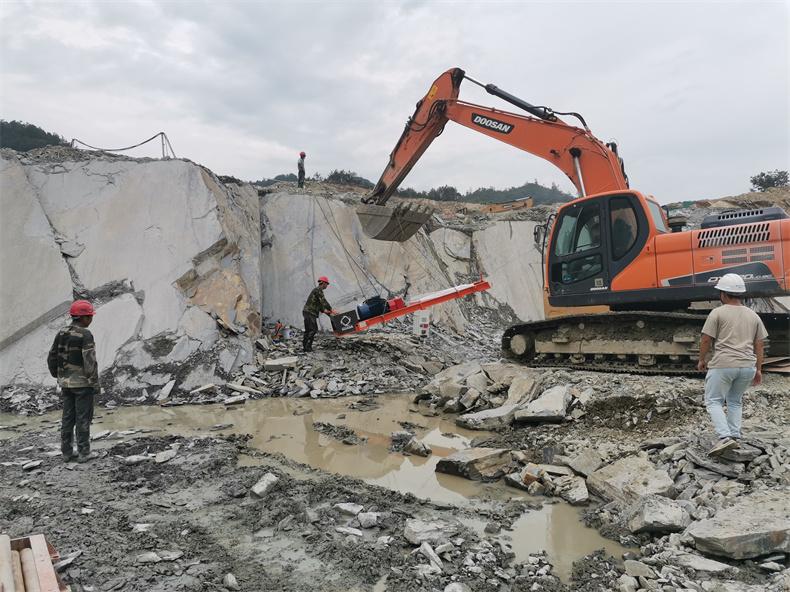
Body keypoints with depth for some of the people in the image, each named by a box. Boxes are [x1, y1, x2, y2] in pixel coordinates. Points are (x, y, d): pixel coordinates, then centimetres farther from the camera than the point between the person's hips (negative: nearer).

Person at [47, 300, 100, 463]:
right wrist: (95, 383, -13)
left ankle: (67, 452, 21)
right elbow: (90, 362, -20)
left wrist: (58, 376, 22)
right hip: (83, 383, -7)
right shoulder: (85, 335, -17)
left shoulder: (61, 333, 5)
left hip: (66, 383, 7)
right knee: (83, 418, 2)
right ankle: (83, 453, 8)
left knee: (68, 417, 13)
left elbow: (52, 358, 10)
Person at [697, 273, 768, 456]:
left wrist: (702, 360, 9)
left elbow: (706, 340, -6)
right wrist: (758, 369, 19)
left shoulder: (718, 313, -5)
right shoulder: (753, 315, 12)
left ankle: (725, 437, -12)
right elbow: (759, 345, 13)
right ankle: (735, 437, 16)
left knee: (713, 401, 3)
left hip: (723, 365, -6)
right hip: (748, 366, 6)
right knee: (734, 401, 21)